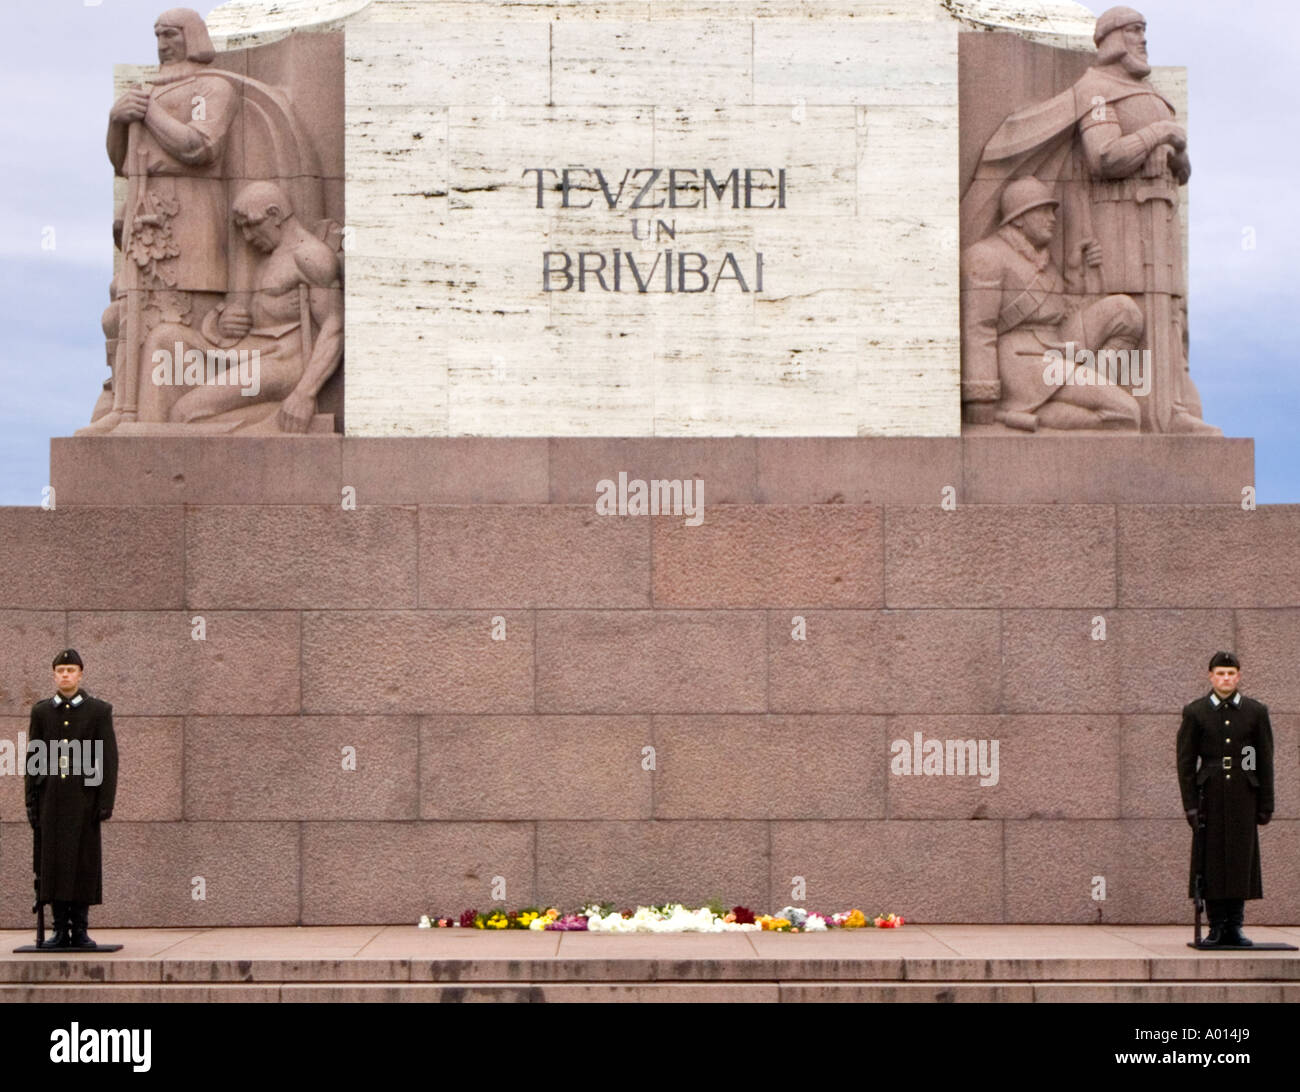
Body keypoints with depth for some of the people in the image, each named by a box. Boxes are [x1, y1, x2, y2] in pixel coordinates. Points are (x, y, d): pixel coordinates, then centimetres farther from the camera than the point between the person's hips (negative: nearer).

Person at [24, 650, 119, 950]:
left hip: (84, 799, -2)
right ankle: (60, 929, 6)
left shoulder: (99, 711, 5)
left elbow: (109, 759, 2)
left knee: (84, 864, -2)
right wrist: (31, 802, 3)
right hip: (51, 801, 2)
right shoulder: (41, 711, 11)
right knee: (52, 864, 0)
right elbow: (32, 758, 10)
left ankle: (79, 930, 4)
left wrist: (106, 801, -6)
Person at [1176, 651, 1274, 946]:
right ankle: (1217, 927, 6)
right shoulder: (1195, 712, 5)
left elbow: (1265, 760, 8)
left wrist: (1266, 805, 3)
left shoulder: (1256, 712, 8)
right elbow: (1186, 761, 3)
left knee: (1241, 860, 0)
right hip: (1210, 795, -1)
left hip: (1243, 795, 1)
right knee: (1211, 861, -1)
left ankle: (1234, 927, 7)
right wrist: (1190, 804, -4)